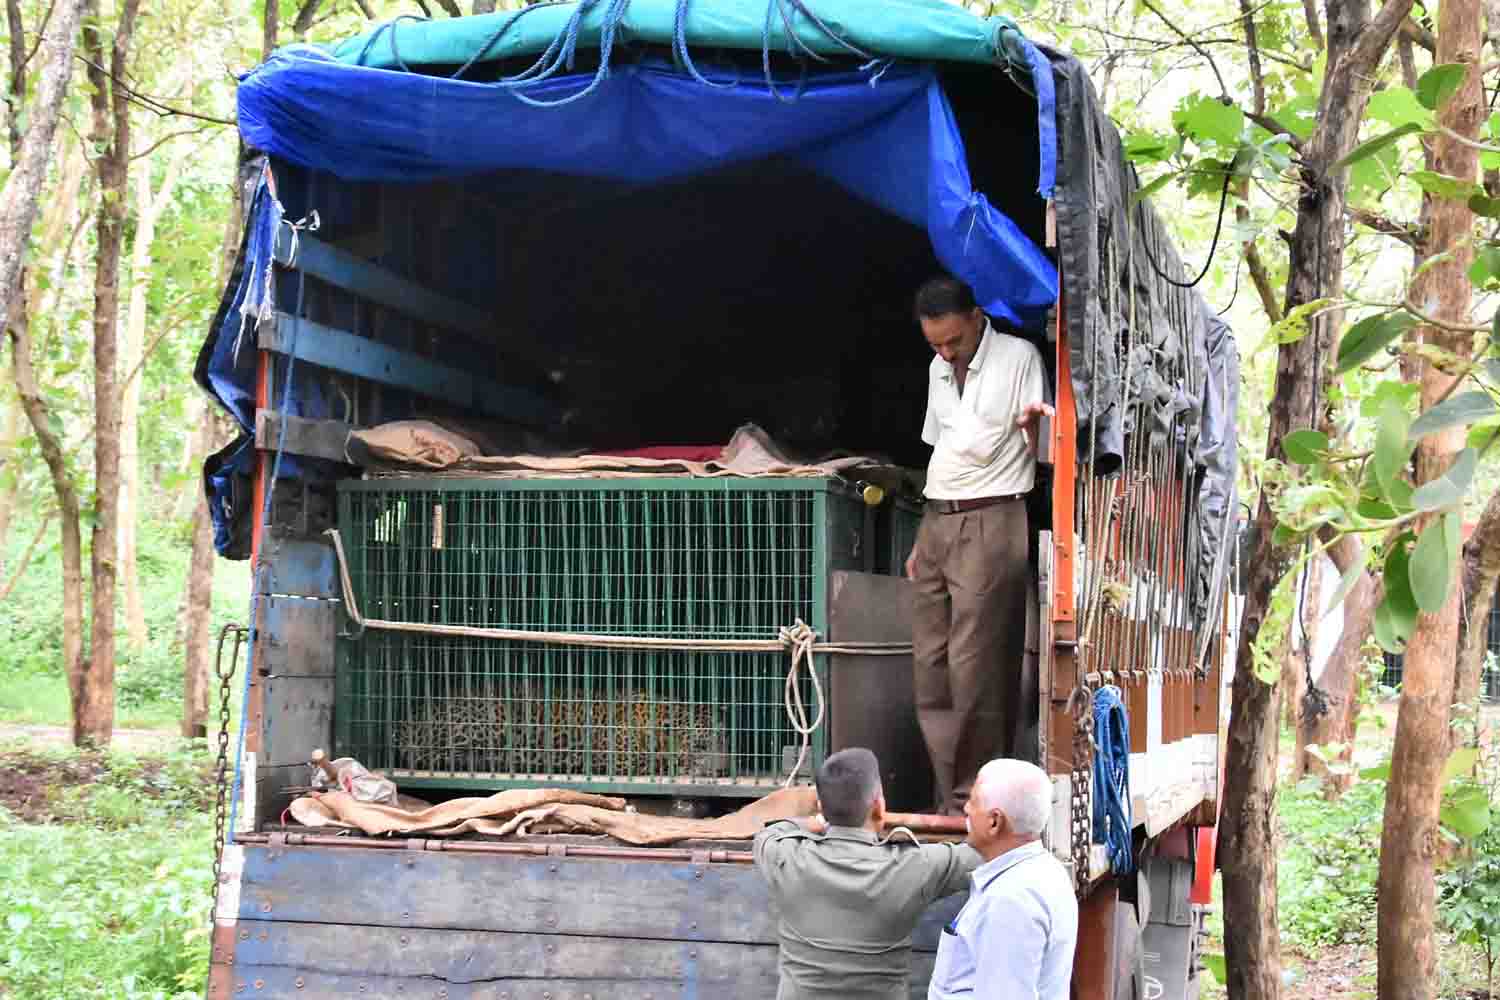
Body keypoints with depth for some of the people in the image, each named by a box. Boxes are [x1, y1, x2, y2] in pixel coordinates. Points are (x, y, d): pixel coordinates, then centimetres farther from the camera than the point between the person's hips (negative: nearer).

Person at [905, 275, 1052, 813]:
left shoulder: (1018, 358, -5)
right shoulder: (938, 370, 17)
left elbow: (1042, 453, -8)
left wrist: (1034, 426, -31)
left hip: (990, 522, -7)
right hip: (936, 524, 7)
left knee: (974, 669, -11)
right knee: (931, 667, 5)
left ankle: (974, 802, -5)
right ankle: (950, 798, 10)